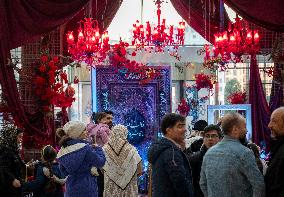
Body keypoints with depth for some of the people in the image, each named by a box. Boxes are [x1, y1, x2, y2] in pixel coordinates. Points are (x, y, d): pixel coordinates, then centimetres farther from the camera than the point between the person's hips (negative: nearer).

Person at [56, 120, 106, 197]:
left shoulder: (63, 151, 3)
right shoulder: (84, 147, -17)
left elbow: (64, 172, 12)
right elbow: (100, 162, -12)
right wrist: (98, 148, 4)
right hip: (86, 188, -6)